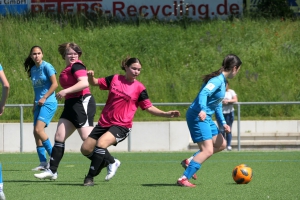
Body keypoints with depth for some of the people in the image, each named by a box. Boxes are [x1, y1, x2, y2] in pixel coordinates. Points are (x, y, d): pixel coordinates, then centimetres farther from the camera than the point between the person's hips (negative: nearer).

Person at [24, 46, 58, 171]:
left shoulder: (46, 67, -8)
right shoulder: (33, 69, 13)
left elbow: (55, 84, -12)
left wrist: (44, 98, -15)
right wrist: (34, 104, 17)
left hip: (49, 103, -8)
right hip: (39, 104, 8)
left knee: (39, 129, -19)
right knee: (36, 132, 3)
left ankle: (53, 155, -7)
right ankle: (43, 162, 6)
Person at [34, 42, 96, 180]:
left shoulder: (76, 66, -10)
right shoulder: (68, 69, 18)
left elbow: (84, 83, -25)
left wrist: (66, 91, -28)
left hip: (82, 103, -10)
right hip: (71, 104, 10)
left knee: (87, 138, -13)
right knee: (59, 136, 6)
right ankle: (52, 171, 8)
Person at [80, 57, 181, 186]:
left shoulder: (139, 88, -3)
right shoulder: (115, 79, 4)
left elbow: (149, 107, 1)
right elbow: (95, 83, 13)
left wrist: (166, 114, -12)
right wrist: (91, 77, -11)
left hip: (121, 126, -5)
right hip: (104, 122, 5)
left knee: (101, 143, -30)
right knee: (86, 149, 5)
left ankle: (90, 177, -16)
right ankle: (112, 162, 30)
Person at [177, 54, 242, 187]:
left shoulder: (222, 80, 17)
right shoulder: (218, 80, -15)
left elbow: (217, 105, 25)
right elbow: (203, 94, -31)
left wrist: (223, 123, 20)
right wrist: (202, 110, -47)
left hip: (206, 118, 10)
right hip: (198, 117, -10)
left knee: (221, 144, 15)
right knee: (208, 150, -15)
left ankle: (190, 162, 15)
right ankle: (183, 179, -16)